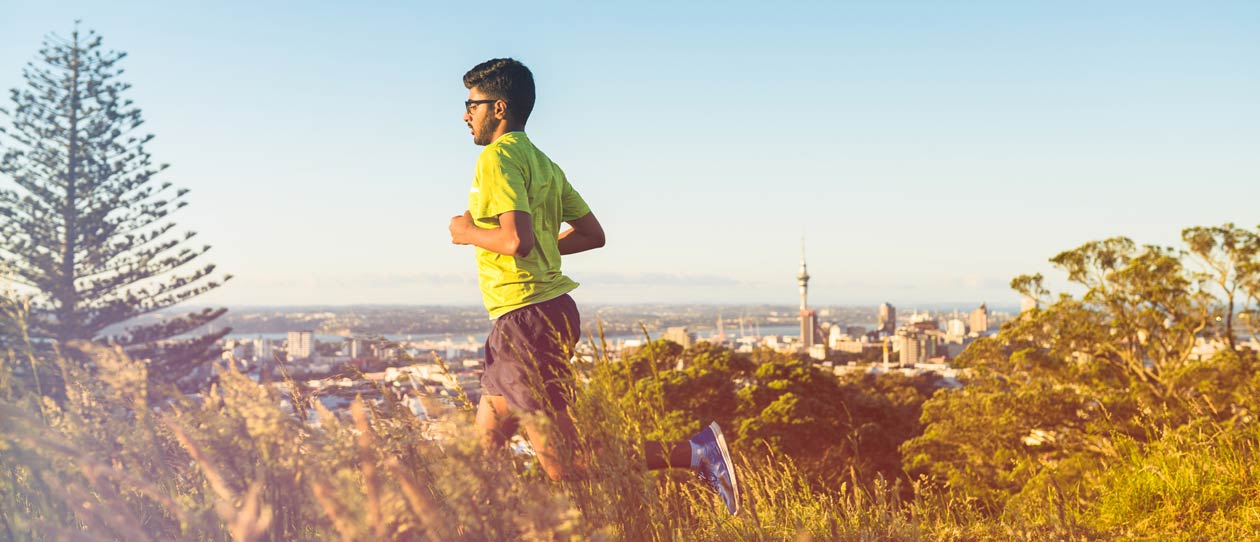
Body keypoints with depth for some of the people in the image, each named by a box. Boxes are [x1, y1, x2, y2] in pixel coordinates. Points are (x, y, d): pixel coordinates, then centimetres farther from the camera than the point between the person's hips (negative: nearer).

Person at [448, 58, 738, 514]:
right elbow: (592, 234, 18)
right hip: (551, 308, 10)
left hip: (527, 318, -10)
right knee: (485, 447, 15)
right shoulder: (542, 162, 17)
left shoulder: (497, 157, -11)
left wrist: (469, 233, -6)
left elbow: (516, 239, -24)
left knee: (564, 464, -8)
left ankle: (695, 453, -11)